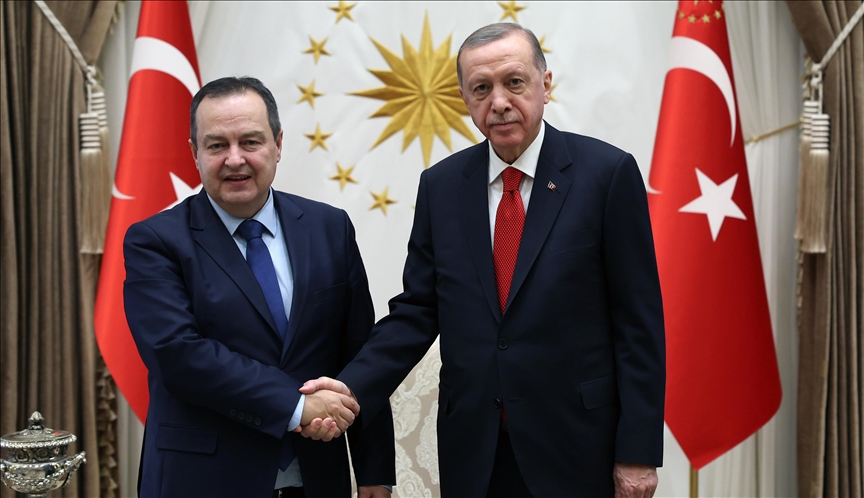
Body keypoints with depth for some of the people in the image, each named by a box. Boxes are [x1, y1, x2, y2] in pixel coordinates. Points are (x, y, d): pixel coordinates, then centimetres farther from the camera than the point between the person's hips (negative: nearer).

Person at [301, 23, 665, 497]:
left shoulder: (608, 172, -7)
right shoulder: (440, 185, 4)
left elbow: (639, 320, -7)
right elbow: (417, 311, 4)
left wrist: (639, 451, -9)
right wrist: (353, 388, -11)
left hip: (575, 447, -3)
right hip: (472, 454, 3)